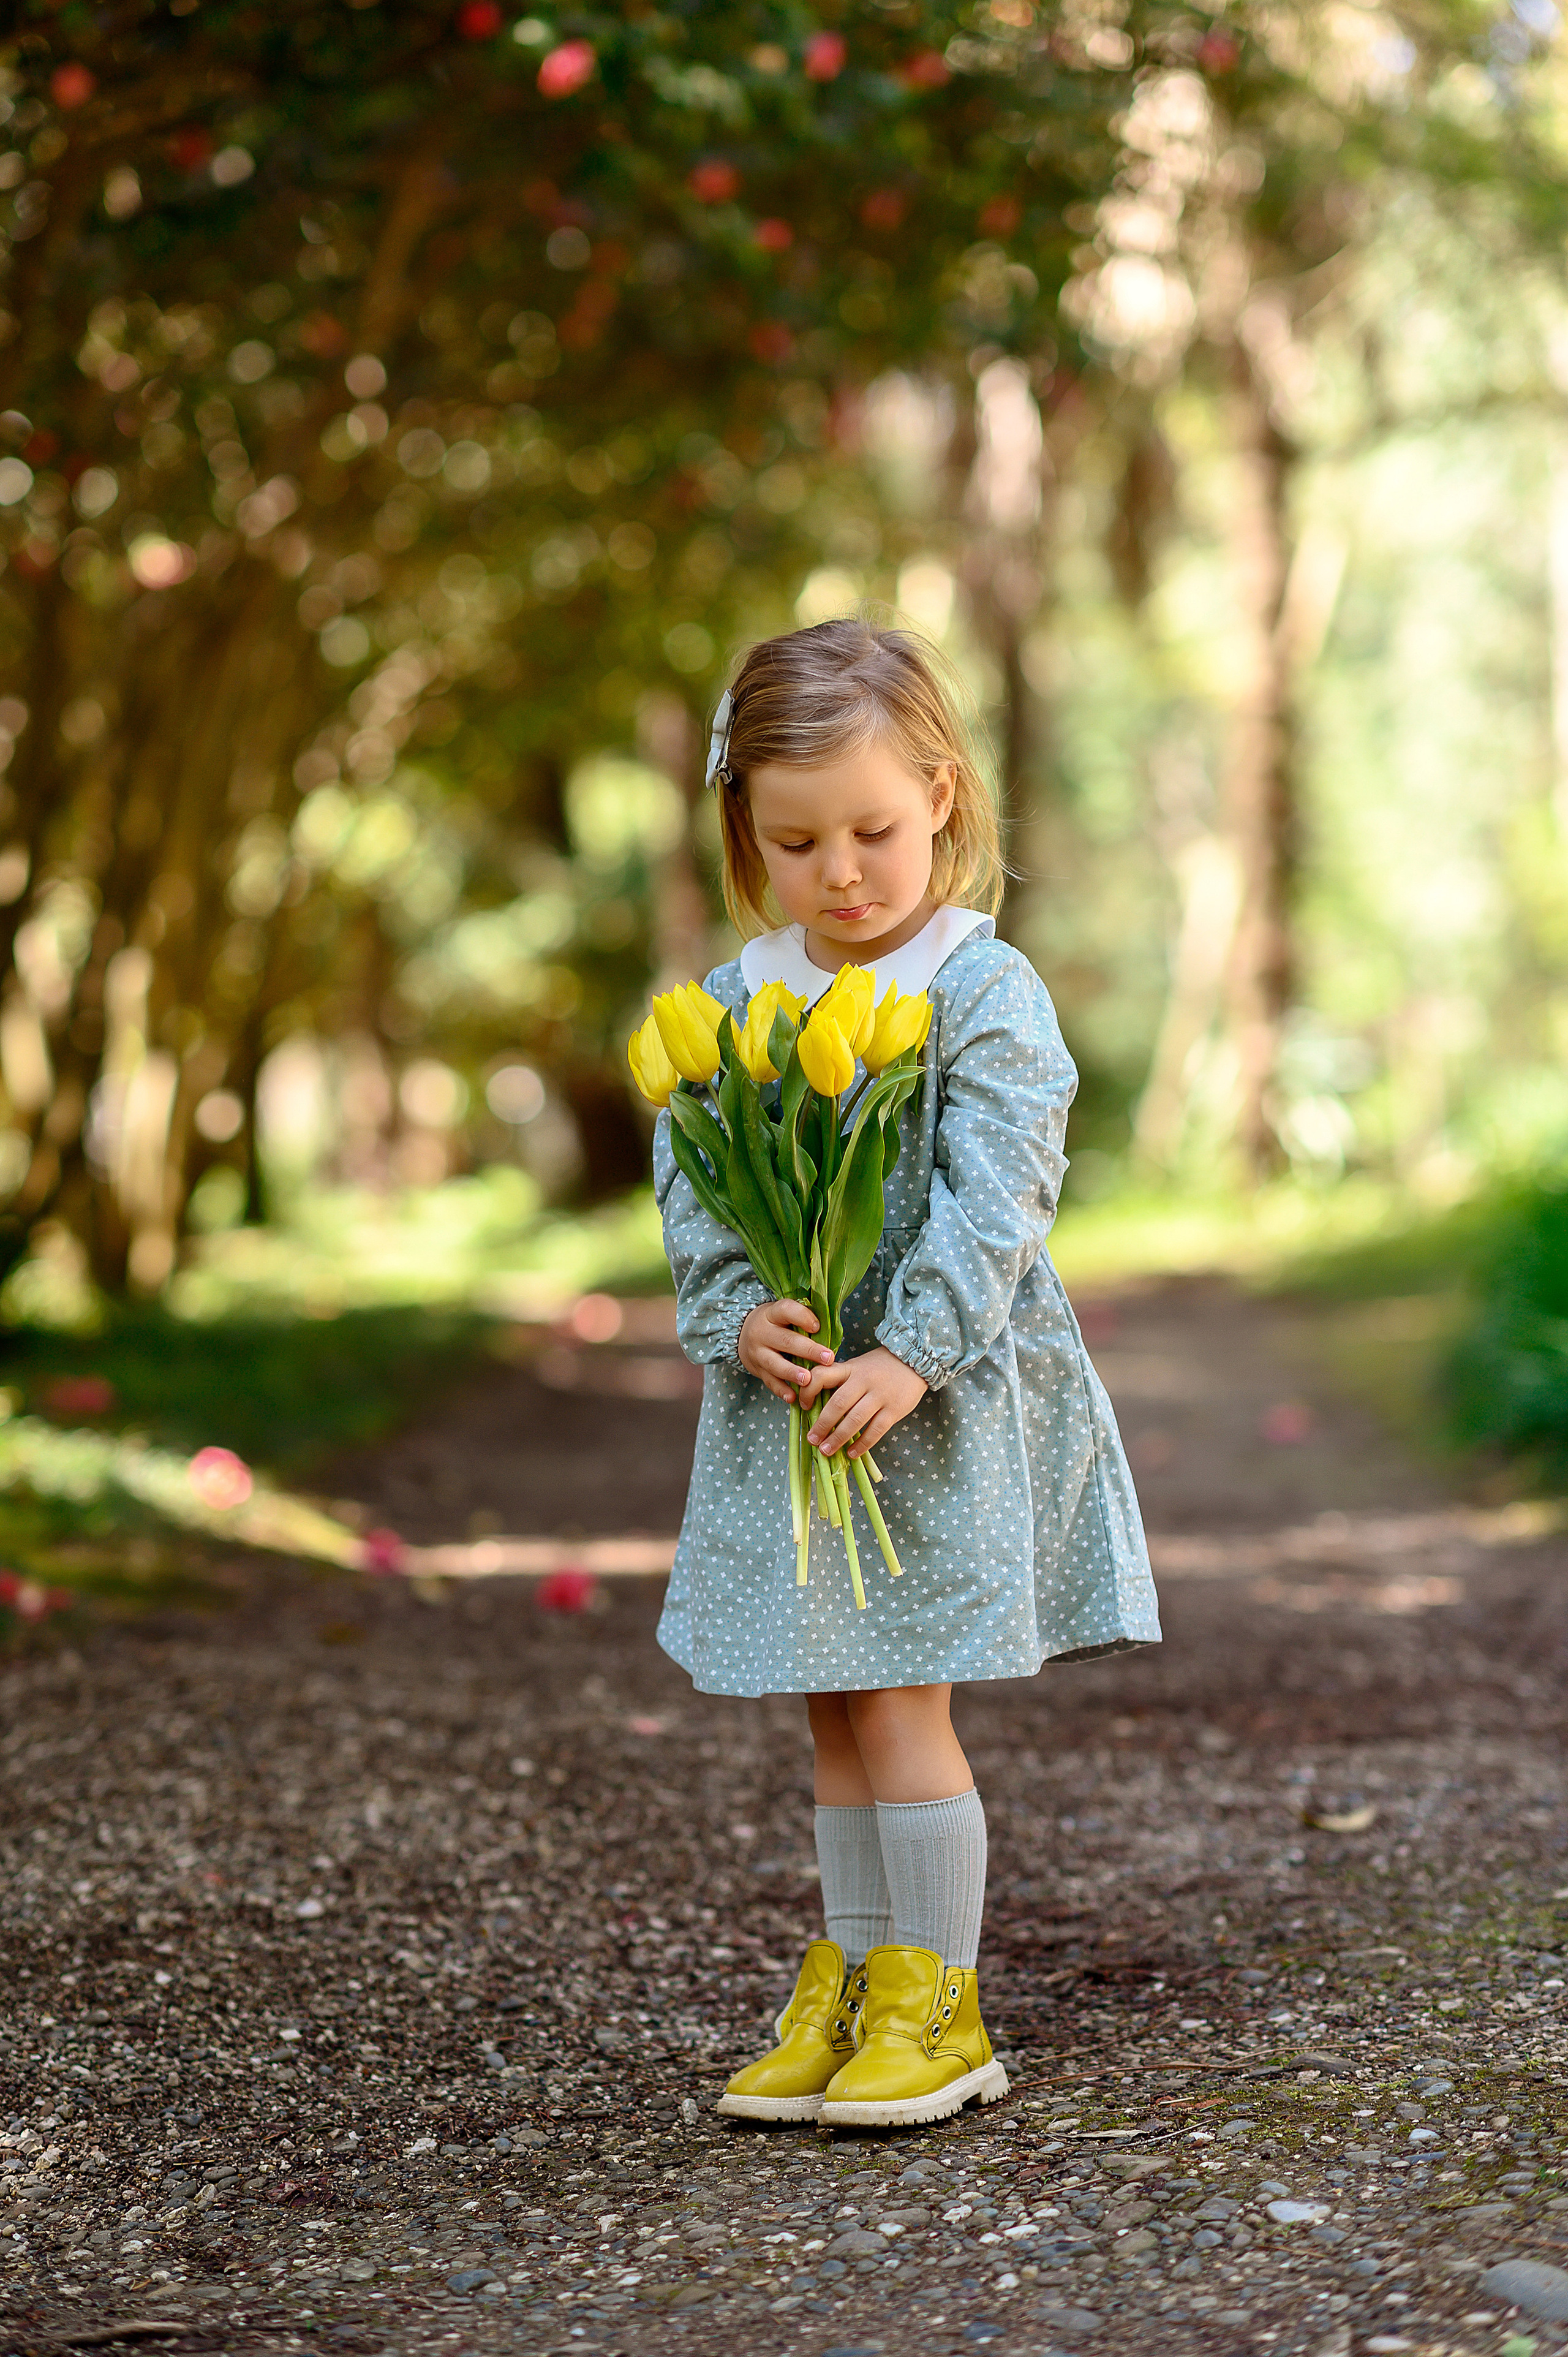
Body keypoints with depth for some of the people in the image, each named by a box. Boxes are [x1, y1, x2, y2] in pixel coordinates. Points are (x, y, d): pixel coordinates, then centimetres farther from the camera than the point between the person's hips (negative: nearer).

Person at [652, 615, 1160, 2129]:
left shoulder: (984, 993, -9)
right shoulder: (731, 1000, 5)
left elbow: (993, 1198, -16)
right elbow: (690, 1181, 2)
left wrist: (912, 1354, -24)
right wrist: (736, 1317, -15)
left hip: (941, 1400, -5)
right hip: (784, 1394, 5)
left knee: (897, 1708, -5)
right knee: (833, 1716, 12)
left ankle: (936, 2005, 8)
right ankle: (849, 1981, 23)